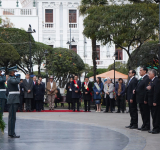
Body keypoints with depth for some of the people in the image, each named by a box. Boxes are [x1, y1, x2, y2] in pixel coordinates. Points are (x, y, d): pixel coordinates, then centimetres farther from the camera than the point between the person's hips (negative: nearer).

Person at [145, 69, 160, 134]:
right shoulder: (151, 81, 15)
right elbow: (148, 91, 18)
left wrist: (155, 102, -22)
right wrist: (146, 100, 14)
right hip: (151, 102, 9)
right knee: (153, 116, 12)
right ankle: (155, 128, 17)